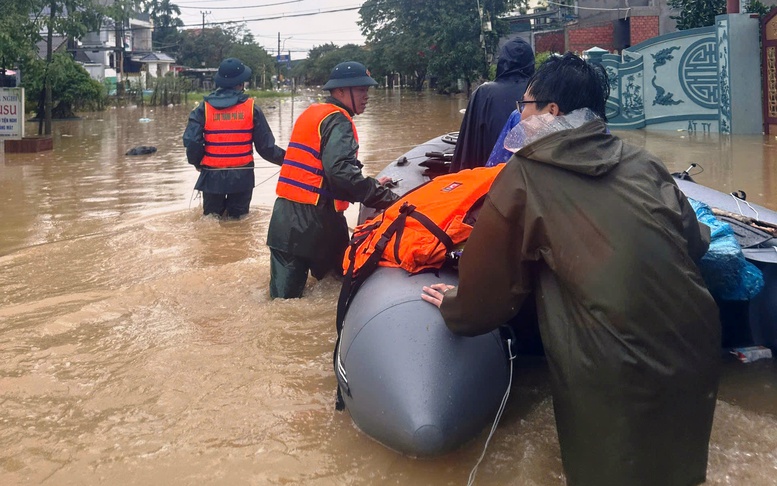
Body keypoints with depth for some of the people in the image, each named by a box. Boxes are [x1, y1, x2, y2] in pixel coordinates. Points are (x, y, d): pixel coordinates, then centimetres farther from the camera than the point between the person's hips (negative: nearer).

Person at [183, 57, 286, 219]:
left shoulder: (204, 107, -4)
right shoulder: (251, 108, -6)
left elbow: (191, 141, -12)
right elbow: (266, 146, -6)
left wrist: (197, 163, 8)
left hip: (212, 177, 1)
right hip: (242, 177, 0)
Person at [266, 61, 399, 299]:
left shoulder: (312, 113, 21)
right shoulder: (337, 120, -10)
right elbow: (341, 172, -25)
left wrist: (372, 185, 19)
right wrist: (388, 198, -23)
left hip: (285, 218, 8)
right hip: (314, 221, -8)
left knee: (284, 297, 6)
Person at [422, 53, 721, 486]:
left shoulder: (525, 177, -6)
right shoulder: (642, 162, 6)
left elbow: (489, 279, -1)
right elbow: (694, 241, 12)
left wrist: (457, 308, 19)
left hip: (615, 373, -4)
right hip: (697, 348, 5)